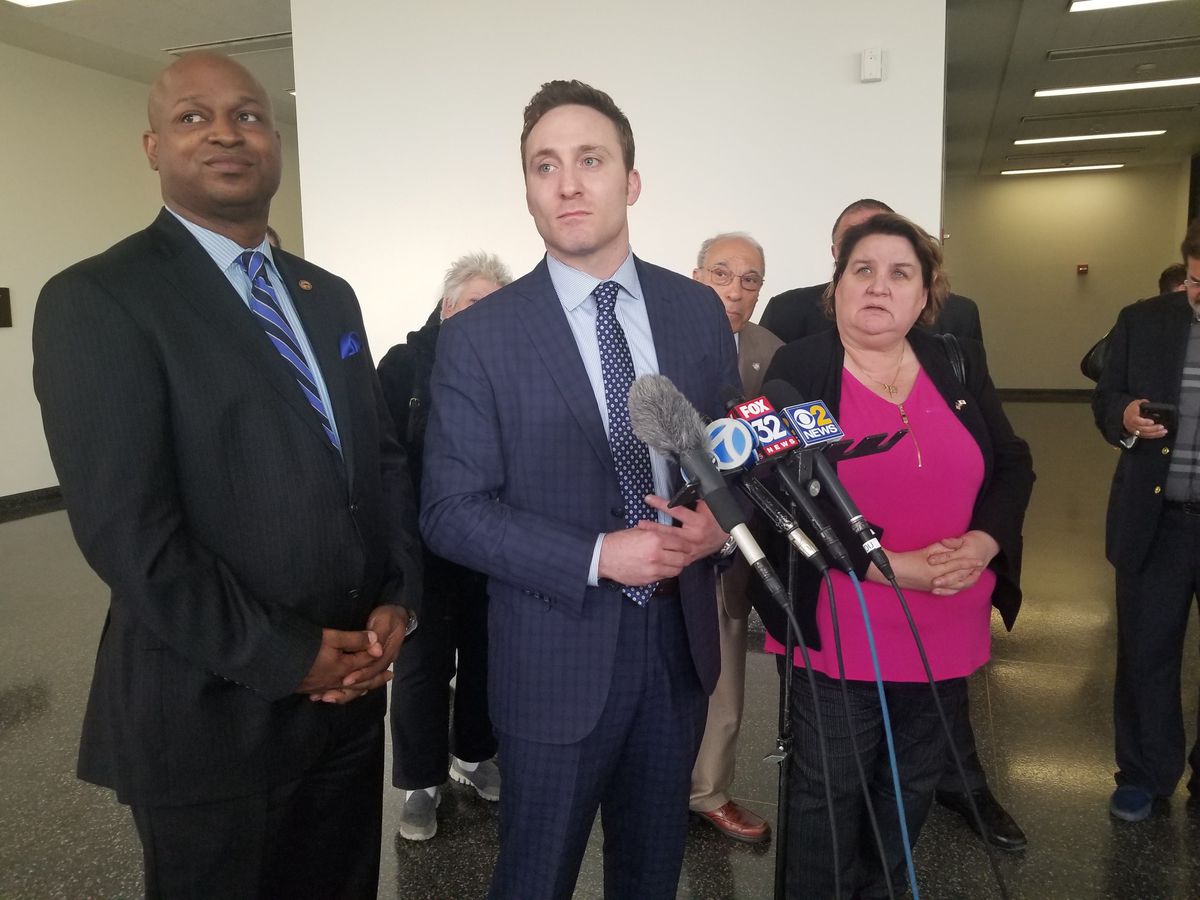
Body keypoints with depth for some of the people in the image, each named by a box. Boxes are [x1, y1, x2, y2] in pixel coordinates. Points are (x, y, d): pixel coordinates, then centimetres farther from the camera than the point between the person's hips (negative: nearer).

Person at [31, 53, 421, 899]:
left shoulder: (329, 296, 10)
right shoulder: (96, 300, -11)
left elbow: (384, 456, 9)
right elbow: (127, 530, -18)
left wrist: (399, 600, -4)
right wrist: (283, 658, -17)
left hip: (351, 686, 6)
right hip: (213, 712, -5)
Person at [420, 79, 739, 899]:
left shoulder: (698, 312, 1)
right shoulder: (479, 336, -10)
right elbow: (451, 511, -12)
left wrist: (719, 519, -13)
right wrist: (597, 556, -21)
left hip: (678, 639, 4)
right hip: (558, 654, -3)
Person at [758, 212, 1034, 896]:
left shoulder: (958, 366, 5)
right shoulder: (797, 371, -9)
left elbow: (1013, 465, 6)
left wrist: (980, 544, -13)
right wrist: (891, 565, -22)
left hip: (946, 635, 5)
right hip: (839, 639, -4)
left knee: (913, 792, 22)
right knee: (829, 796, 12)